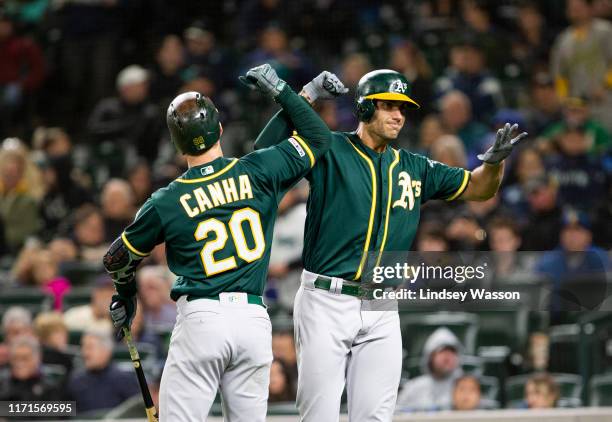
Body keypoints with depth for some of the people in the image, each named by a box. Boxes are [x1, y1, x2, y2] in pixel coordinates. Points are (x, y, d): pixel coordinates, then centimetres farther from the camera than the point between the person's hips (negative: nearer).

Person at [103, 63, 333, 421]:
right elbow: (319, 137, 15)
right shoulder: (258, 173, 2)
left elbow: (118, 259, 16)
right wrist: (279, 90, 21)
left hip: (200, 318, -2)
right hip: (254, 321, 3)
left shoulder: (166, 203, 1)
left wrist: (126, 295, 36)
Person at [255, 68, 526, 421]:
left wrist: (495, 161, -3)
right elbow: (267, 145, -13)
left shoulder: (413, 168, 14)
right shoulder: (329, 151, 0)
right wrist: (308, 96, -17)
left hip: (381, 312, 4)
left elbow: (478, 189, 18)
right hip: (326, 303, -4)